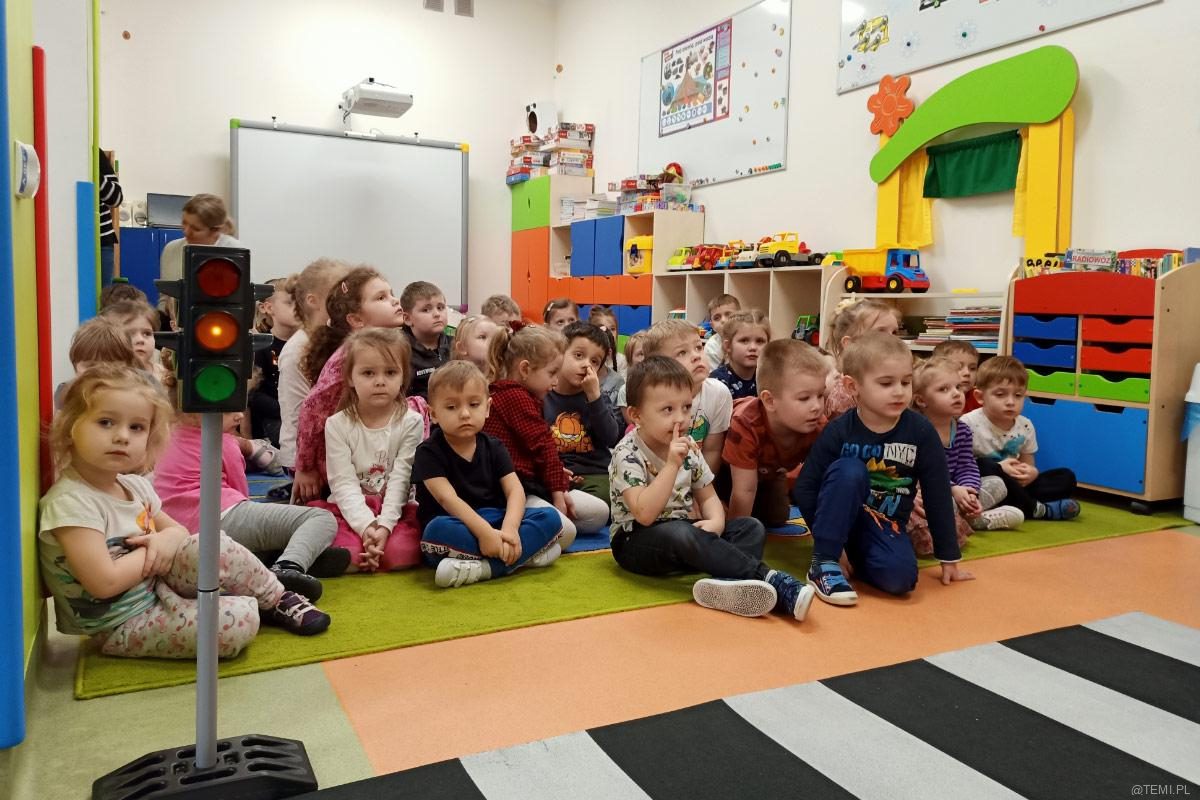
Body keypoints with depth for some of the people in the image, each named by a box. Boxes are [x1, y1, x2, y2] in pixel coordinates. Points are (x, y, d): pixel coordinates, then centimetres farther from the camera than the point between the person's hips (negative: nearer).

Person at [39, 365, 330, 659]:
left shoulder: (134, 485, 2)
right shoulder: (70, 502, -23)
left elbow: (178, 530, 14)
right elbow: (105, 583, -29)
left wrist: (169, 539, -10)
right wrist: (152, 551, -14)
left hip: (156, 589, 8)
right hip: (122, 627, -8)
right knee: (241, 619, -25)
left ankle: (278, 598, 6)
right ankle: (274, 605, 8)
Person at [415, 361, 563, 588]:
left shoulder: (493, 448, 6)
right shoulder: (429, 452, -7)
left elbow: (515, 490, -6)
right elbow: (447, 498, -19)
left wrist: (509, 529, -27)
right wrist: (485, 532, -33)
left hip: (494, 522, 5)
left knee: (550, 518, -17)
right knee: (438, 530, -38)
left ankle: (482, 568, -33)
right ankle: (525, 554, -30)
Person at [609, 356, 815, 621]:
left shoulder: (688, 448, 3)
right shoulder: (627, 455, -17)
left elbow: (707, 497, 8)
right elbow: (644, 514, -28)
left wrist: (716, 521, -16)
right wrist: (672, 465, -33)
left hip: (684, 533, 7)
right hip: (637, 542, -7)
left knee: (752, 527, -8)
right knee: (680, 533, -38)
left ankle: (724, 583, -41)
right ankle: (770, 579, -35)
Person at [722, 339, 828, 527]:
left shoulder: (818, 427, -34)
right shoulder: (745, 426, -46)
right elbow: (745, 490, -38)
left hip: (768, 468, 4)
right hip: (728, 466, -4)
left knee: (776, 518, 4)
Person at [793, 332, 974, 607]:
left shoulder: (921, 432, -9)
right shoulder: (838, 432, -13)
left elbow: (938, 495, -3)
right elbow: (804, 490, -8)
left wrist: (949, 559, 1)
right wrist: (829, 532, -15)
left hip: (888, 527, 1)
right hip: (842, 522, -1)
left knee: (900, 577, -31)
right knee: (849, 469, -31)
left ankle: (858, 556, 3)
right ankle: (824, 563, -22)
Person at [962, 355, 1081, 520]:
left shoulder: (1026, 427, 3)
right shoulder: (970, 423, -14)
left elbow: (1029, 466, 11)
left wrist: (1031, 473, -14)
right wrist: (999, 468, -23)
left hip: (1013, 486, 6)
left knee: (1067, 477, -2)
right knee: (984, 466, -36)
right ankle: (1036, 509, -22)